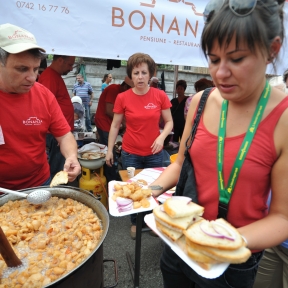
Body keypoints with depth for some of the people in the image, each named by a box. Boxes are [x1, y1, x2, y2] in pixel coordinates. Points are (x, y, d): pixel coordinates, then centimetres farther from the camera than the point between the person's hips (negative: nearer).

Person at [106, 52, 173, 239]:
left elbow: (169, 122, 2)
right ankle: (135, 223, 37)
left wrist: (162, 137, -17)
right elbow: (115, 126, 2)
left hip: (154, 153, 0)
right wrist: (109, 150, 2)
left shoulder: (160, 96, -5)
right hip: (130, 153, 0)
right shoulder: (123, 98, -5)